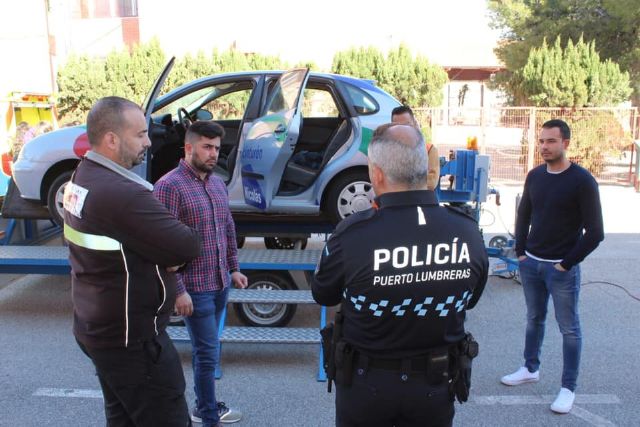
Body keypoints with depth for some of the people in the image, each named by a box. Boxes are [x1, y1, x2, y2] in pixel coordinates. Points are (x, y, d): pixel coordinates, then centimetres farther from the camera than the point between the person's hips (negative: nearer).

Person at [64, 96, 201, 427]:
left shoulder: (81, 179, 3)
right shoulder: (123, 193, -28)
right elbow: (187, 248, -25)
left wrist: (162, 254, -10)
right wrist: (167, 253, -4)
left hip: (97, 327, 10)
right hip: (131, 338, -10)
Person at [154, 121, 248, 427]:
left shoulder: (217, 183, 8)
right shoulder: (169, 186, -15)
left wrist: (233, 268, 15)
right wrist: (178, 290, -19)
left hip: (221, 283, 7)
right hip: (195, 287, -7)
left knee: (205, 350, 19)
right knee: (208, 353, 2)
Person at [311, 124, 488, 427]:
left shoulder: (352, 234, -27)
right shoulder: (468, 232, -16)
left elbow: (323, 296, -8)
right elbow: (470, 299, 3)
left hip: (366, 385, -2)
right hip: (436, 386, 2)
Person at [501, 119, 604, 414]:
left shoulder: (582, 181, -12)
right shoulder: (535, 176, 4)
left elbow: (594, 232, -12)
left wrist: (566, 264, -11)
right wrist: (520, 251, 7)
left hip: (562, 268, -5)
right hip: (530, 263, 5)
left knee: (569, 328, 5)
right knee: (534, 319, 18)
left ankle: (568, 388, 15)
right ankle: (531, 369, 34)